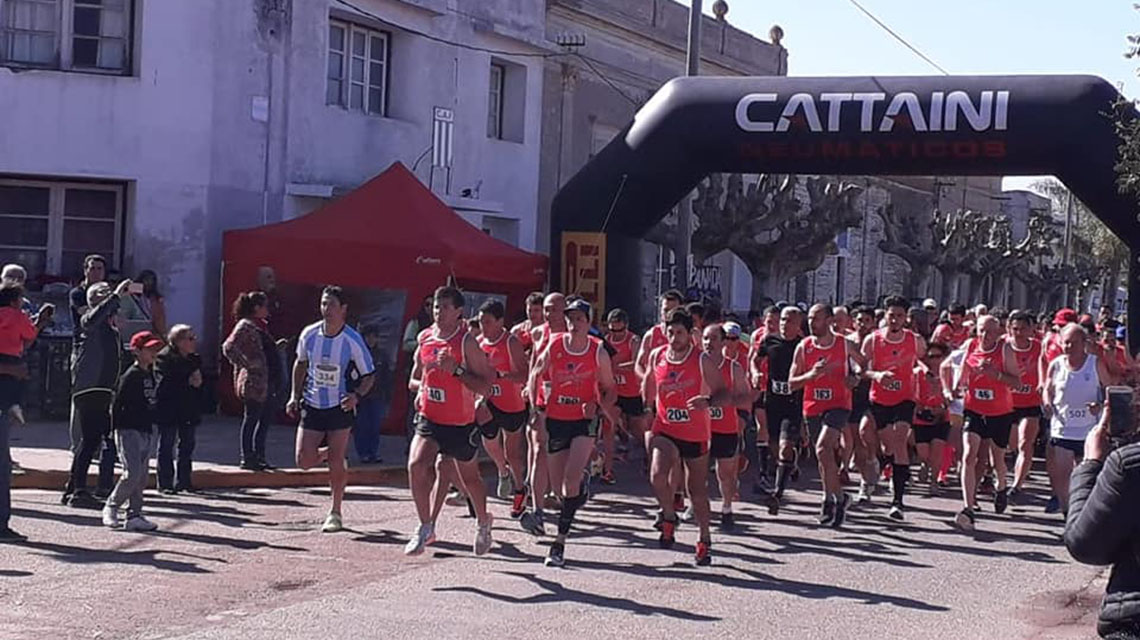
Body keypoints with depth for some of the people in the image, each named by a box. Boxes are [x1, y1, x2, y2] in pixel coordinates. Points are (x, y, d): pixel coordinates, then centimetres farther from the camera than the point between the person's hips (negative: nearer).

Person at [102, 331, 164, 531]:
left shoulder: (150, 374, 15)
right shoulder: (130, 376, -11)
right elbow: (118, 404, -12)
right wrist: (119, 427, -11)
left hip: (145, 431, 8)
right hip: (128, 430, -8)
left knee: (142, 475, 6)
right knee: (132, 473, -13)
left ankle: (134, 515, 10)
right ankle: (111, 508, 3)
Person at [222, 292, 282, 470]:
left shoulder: (260, 326, 17)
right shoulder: (245, 326, -12)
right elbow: (229, 348, -22)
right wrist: (247, 365, -20)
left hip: (267, 381, 9)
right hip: (254, 381, -9)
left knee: (266, 419, 12)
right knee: (251, 419, -2)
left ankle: (259, 456, 19)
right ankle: (247, 459, 4)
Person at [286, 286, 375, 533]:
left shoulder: (353, 341, -13)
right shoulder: (309, 334, -4)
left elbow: (368, 376, -4)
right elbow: (300, 364, 14)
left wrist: (357, 395, -23)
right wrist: (295, 397, 8)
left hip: (339, 408, -3)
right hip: (312, 406, 3)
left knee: (336, 463, -5)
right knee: (304, 461, -4)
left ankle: (335, 513, 12)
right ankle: (328, 453, 31)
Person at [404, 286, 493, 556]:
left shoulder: (467, 342, -13)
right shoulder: (425, 338, 3)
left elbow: (485, 387, -17)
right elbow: (415, 378, 18)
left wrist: (456, 370, -27)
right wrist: (420, 386, -4)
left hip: (460, 424, -3)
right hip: (429, 419, 3)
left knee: (469, 478, 14)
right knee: (416, 465, -22)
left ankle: (483, 522, 42)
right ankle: (425, 527, -10)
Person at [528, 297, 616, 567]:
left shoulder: (598, 352, -4)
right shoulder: (553, 346, -3)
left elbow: (609, 390, 5)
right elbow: (535, 376, 9)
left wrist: (598, 407, -14)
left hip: (584, 420, -2)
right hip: (556, 420, 2)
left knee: (571, 480, -20)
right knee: (559, 487, 8)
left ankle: (560, 542, -13)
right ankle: (582, 481, 46)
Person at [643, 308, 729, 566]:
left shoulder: (702, 361, -11)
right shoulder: (656, 356, -1)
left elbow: (725, 395, -13)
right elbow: (648, 386, 16)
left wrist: (708, 401, -30)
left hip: (696, 435, -1)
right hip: (664, 431, 1)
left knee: (698, 490, 8)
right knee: (658, 475, -25)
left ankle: (705, 540, 26)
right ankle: (669, 518, 1)